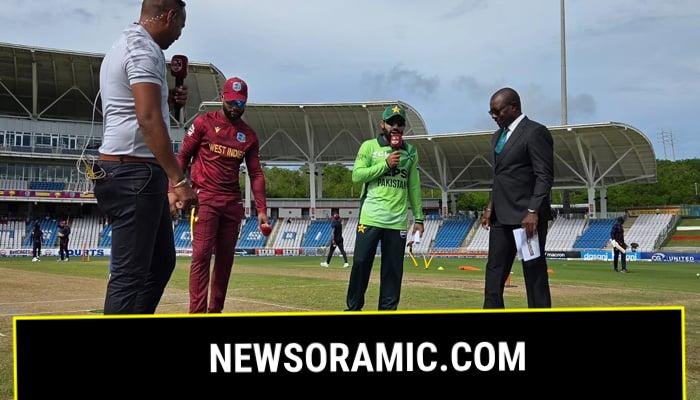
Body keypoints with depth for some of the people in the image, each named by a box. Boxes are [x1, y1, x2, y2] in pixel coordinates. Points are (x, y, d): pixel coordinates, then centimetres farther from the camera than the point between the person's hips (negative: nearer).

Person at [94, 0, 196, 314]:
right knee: (129, 275, -11)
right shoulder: (144, 49, -12)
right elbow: (148, 119, -23)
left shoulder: (121, 46, 20)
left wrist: (165, 100, 18)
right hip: (135, 172, -11)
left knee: (162, 261, 16)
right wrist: (178, 179, -27)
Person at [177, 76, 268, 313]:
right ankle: (197, 312, -15)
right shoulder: (204, 123, 3)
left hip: (233, 203, 5)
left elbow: (256, 174, 10)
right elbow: (183, 157, 3)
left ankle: (215, 311, 12)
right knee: (201, 255, -13)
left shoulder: (249, 135, 12)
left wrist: (261, 210, 1)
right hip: (205, 198, -4)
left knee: (226, 258, 5)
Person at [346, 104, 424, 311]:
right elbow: (357, 175, -6)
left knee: (393, 269, 2)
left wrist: (418, 217, 10)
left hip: (398, 221, 3)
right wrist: (386, 164, -12)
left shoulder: (410, 152, 13)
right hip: (370, 218, -3)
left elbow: (414, 187, 14)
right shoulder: (369, 146, 5)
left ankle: (388, 310, 10)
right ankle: (353, 308, 8)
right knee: (361, 263, -3)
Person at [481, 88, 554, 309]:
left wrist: (533, 211, -21)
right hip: (501, 216, 9)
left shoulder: (535, 132, -9)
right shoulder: (498, 136, 18)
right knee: (494, 272, 7)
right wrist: (491, 206, 13)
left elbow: (545, 176, -14)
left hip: (527, 216, -8)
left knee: (534, 272, -2)